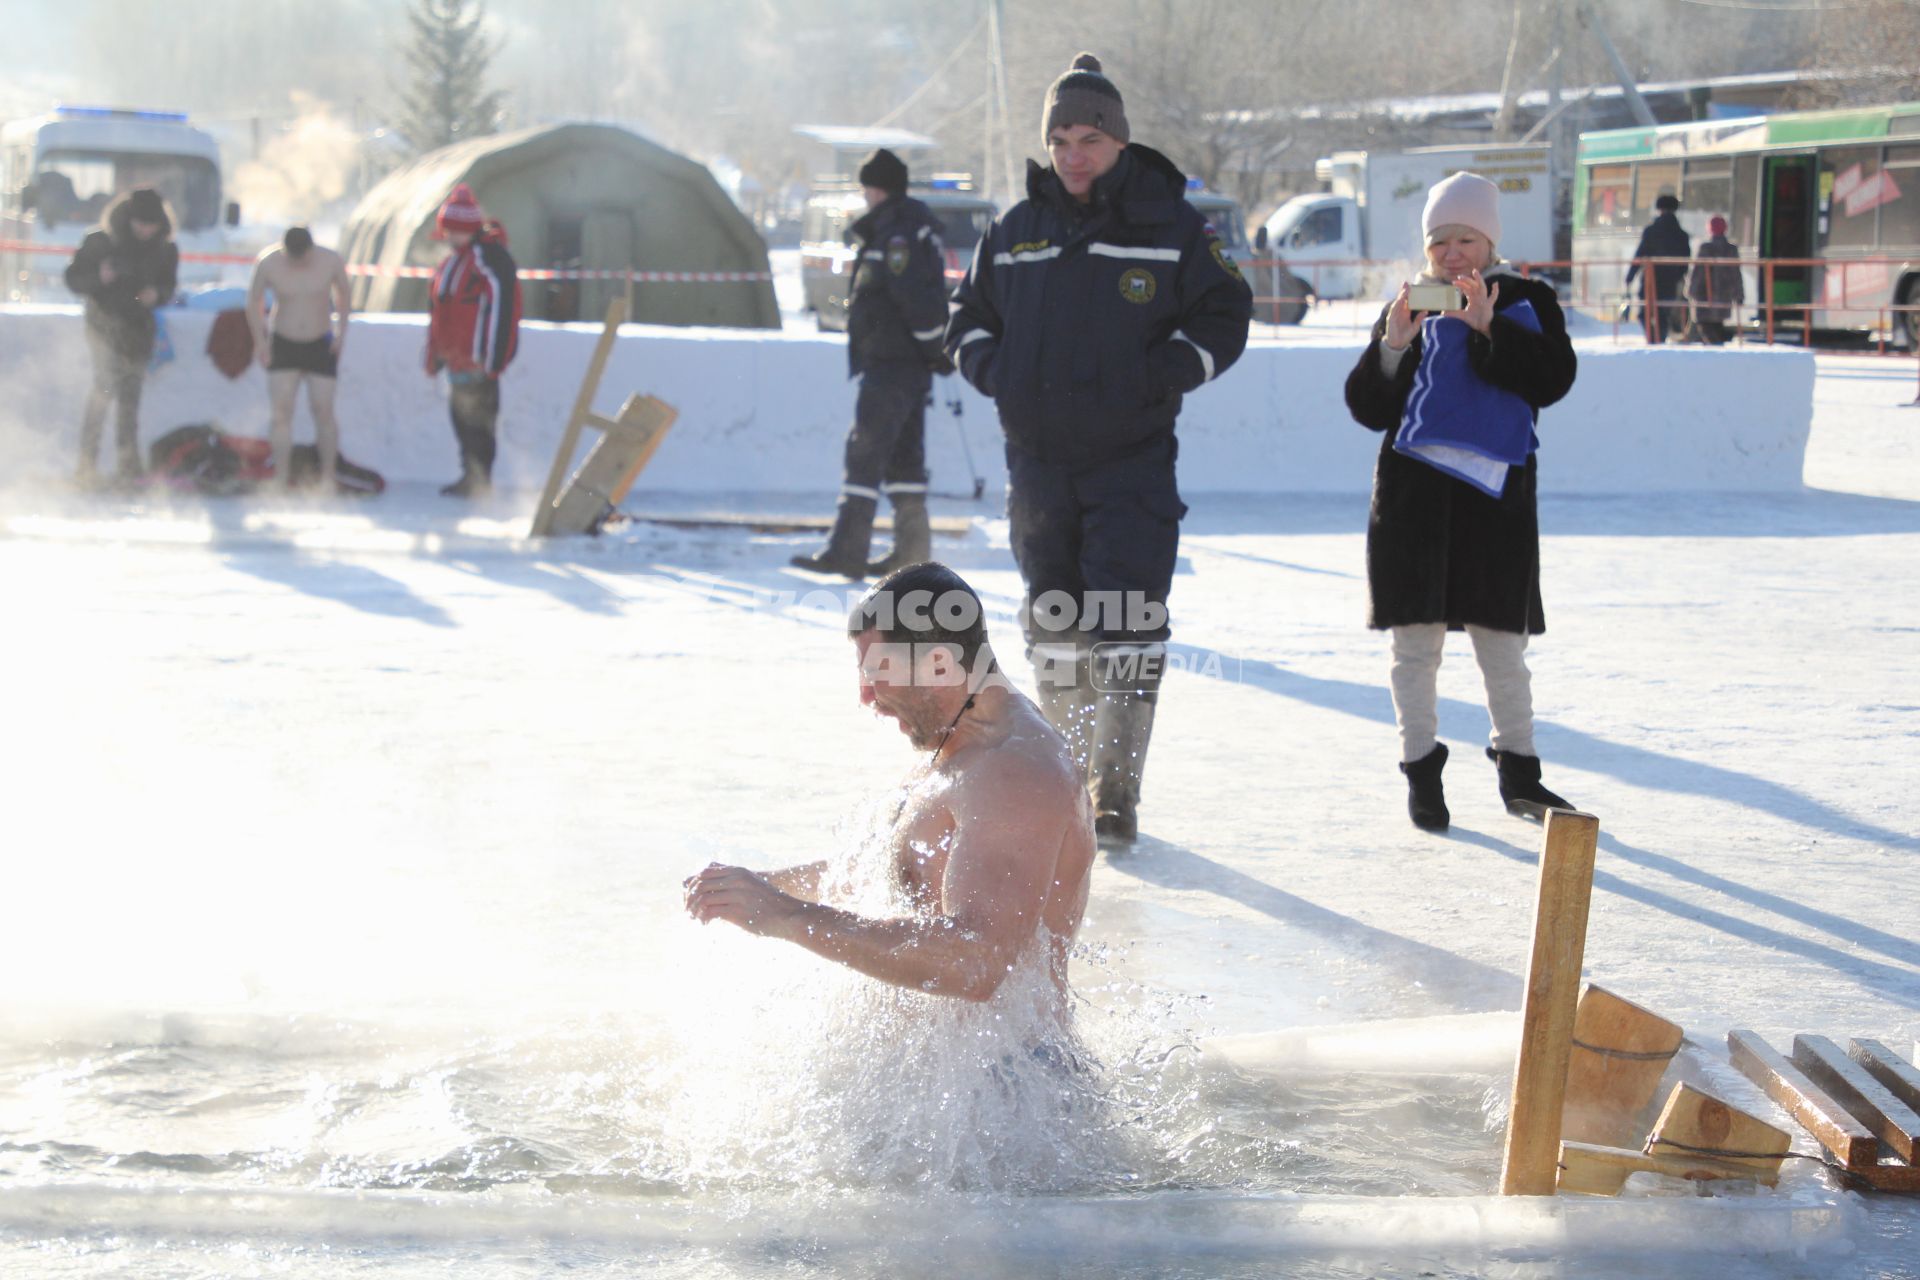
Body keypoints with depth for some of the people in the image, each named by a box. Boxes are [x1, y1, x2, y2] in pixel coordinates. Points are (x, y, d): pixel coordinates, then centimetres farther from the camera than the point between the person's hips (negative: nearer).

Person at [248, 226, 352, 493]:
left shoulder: (331, 262, -13)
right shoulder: (268, 263, -14)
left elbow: (342, 294, 5)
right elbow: (254, 300, 1)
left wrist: (341, 333, -1)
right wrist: (259, 340, -3)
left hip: (321, 346, 0)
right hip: (282, 345, 0)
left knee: (323, 412, -4)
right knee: (281, 413, -7)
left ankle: (328, 476, 11)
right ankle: (281, 479, -4)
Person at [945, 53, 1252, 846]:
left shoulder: (1169, 228, -1)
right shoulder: (1016, 233, 9)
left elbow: (1223, 319, 1)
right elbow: (969, 318, 18)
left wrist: (1163, 377, -13)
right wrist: (998, 372, -1)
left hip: (1133, 462, -4)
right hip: (1038, 460, 4)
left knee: (1124, 629, -9)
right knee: (1052, 628, 10)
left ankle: (1117, 793, -3)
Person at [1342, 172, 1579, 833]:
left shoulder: (1526, 302, 6)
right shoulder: (1406, 307, 8)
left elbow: (1553, 378, -11)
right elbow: (1366, 406, 3)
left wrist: (1488, 329, -21)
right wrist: (1393, 346, -14)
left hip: (1496, 489, -1)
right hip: (1413, 489, 1)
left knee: (1502, 643, 3)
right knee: (1416, 641, 1)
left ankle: (1518, 770, 17)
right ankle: (1421, 771, 12)